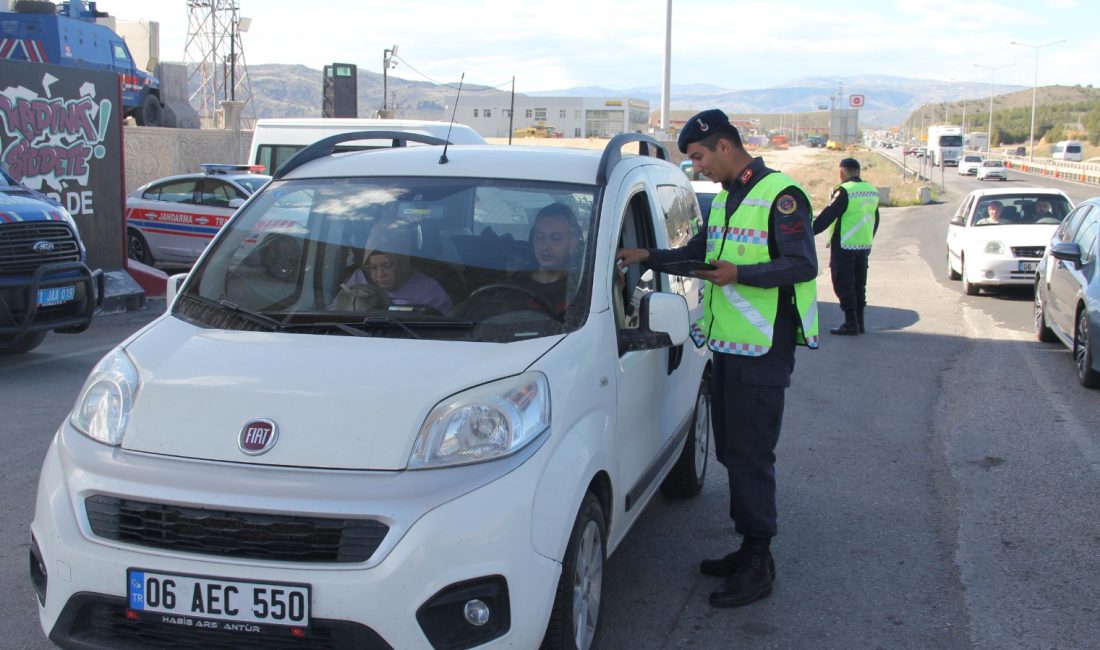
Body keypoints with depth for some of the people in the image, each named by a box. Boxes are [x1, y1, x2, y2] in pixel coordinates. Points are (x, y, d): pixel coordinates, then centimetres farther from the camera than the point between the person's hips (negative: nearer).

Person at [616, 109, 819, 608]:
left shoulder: (780, 196, -12)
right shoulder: (724, 199, 17)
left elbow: (803, 266, -18)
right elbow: (698, 251, 27)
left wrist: (740, 274, -25)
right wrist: (648, 257, 14)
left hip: (763, 351, -9)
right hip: (726, 344, 9)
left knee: (751, 455, -5)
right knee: (731, 450, 14)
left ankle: (758, 566, 5)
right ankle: (747, 550, 25)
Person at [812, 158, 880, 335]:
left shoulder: (844, 191, -15)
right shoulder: (872, 191, 10)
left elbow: (828, 216, -18)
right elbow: (875, 219, 18)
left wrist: (809, 232, -12)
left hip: (844, 246, -8)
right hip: (864, 246, 8)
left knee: (843, 284, -2)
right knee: (859, 284, 15)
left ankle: (851, 323, -3)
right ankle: (859, 322, 18)